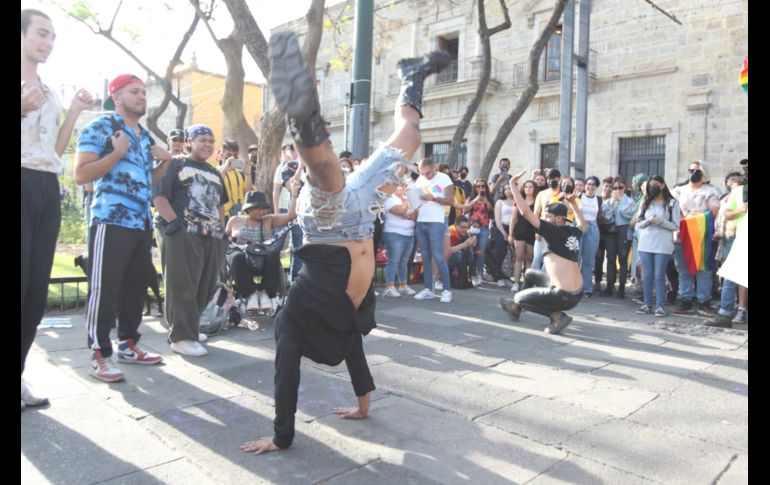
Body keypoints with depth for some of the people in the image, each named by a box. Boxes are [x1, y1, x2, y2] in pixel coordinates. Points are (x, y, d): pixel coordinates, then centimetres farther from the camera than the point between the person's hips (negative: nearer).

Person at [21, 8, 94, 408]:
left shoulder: (50, 94, 22)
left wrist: (74, 111, 10)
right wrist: (24, 110, -20)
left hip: (47, 191, 7)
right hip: (25, 185, -7)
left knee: (36, 292, 6)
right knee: (24, 290, -9)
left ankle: (19, 375, 15)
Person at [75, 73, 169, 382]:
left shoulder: (146, 136, 19)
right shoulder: (99, 128, -3)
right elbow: (81, 175, -12)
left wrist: (165, 162, 9)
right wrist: (118, 152, -16)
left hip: (143, 224, 8)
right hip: (111, 222, -8)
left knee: (136, 287, 12)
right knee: (104, 290, -4)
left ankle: (128, 345, 23)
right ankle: (99, 356, 3)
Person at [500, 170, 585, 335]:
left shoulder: (555, 231, -14)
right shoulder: (574, 232, 7)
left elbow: (525, 212, -18)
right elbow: (582, 222, 35)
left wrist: (513, 184, -11)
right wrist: (573, 203, 33)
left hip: (565, 296, -9)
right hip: (577, 293, 9)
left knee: (520, 297, 8)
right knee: (530, 273, 25)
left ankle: (557, 316, -1)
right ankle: (517, 308, 39)